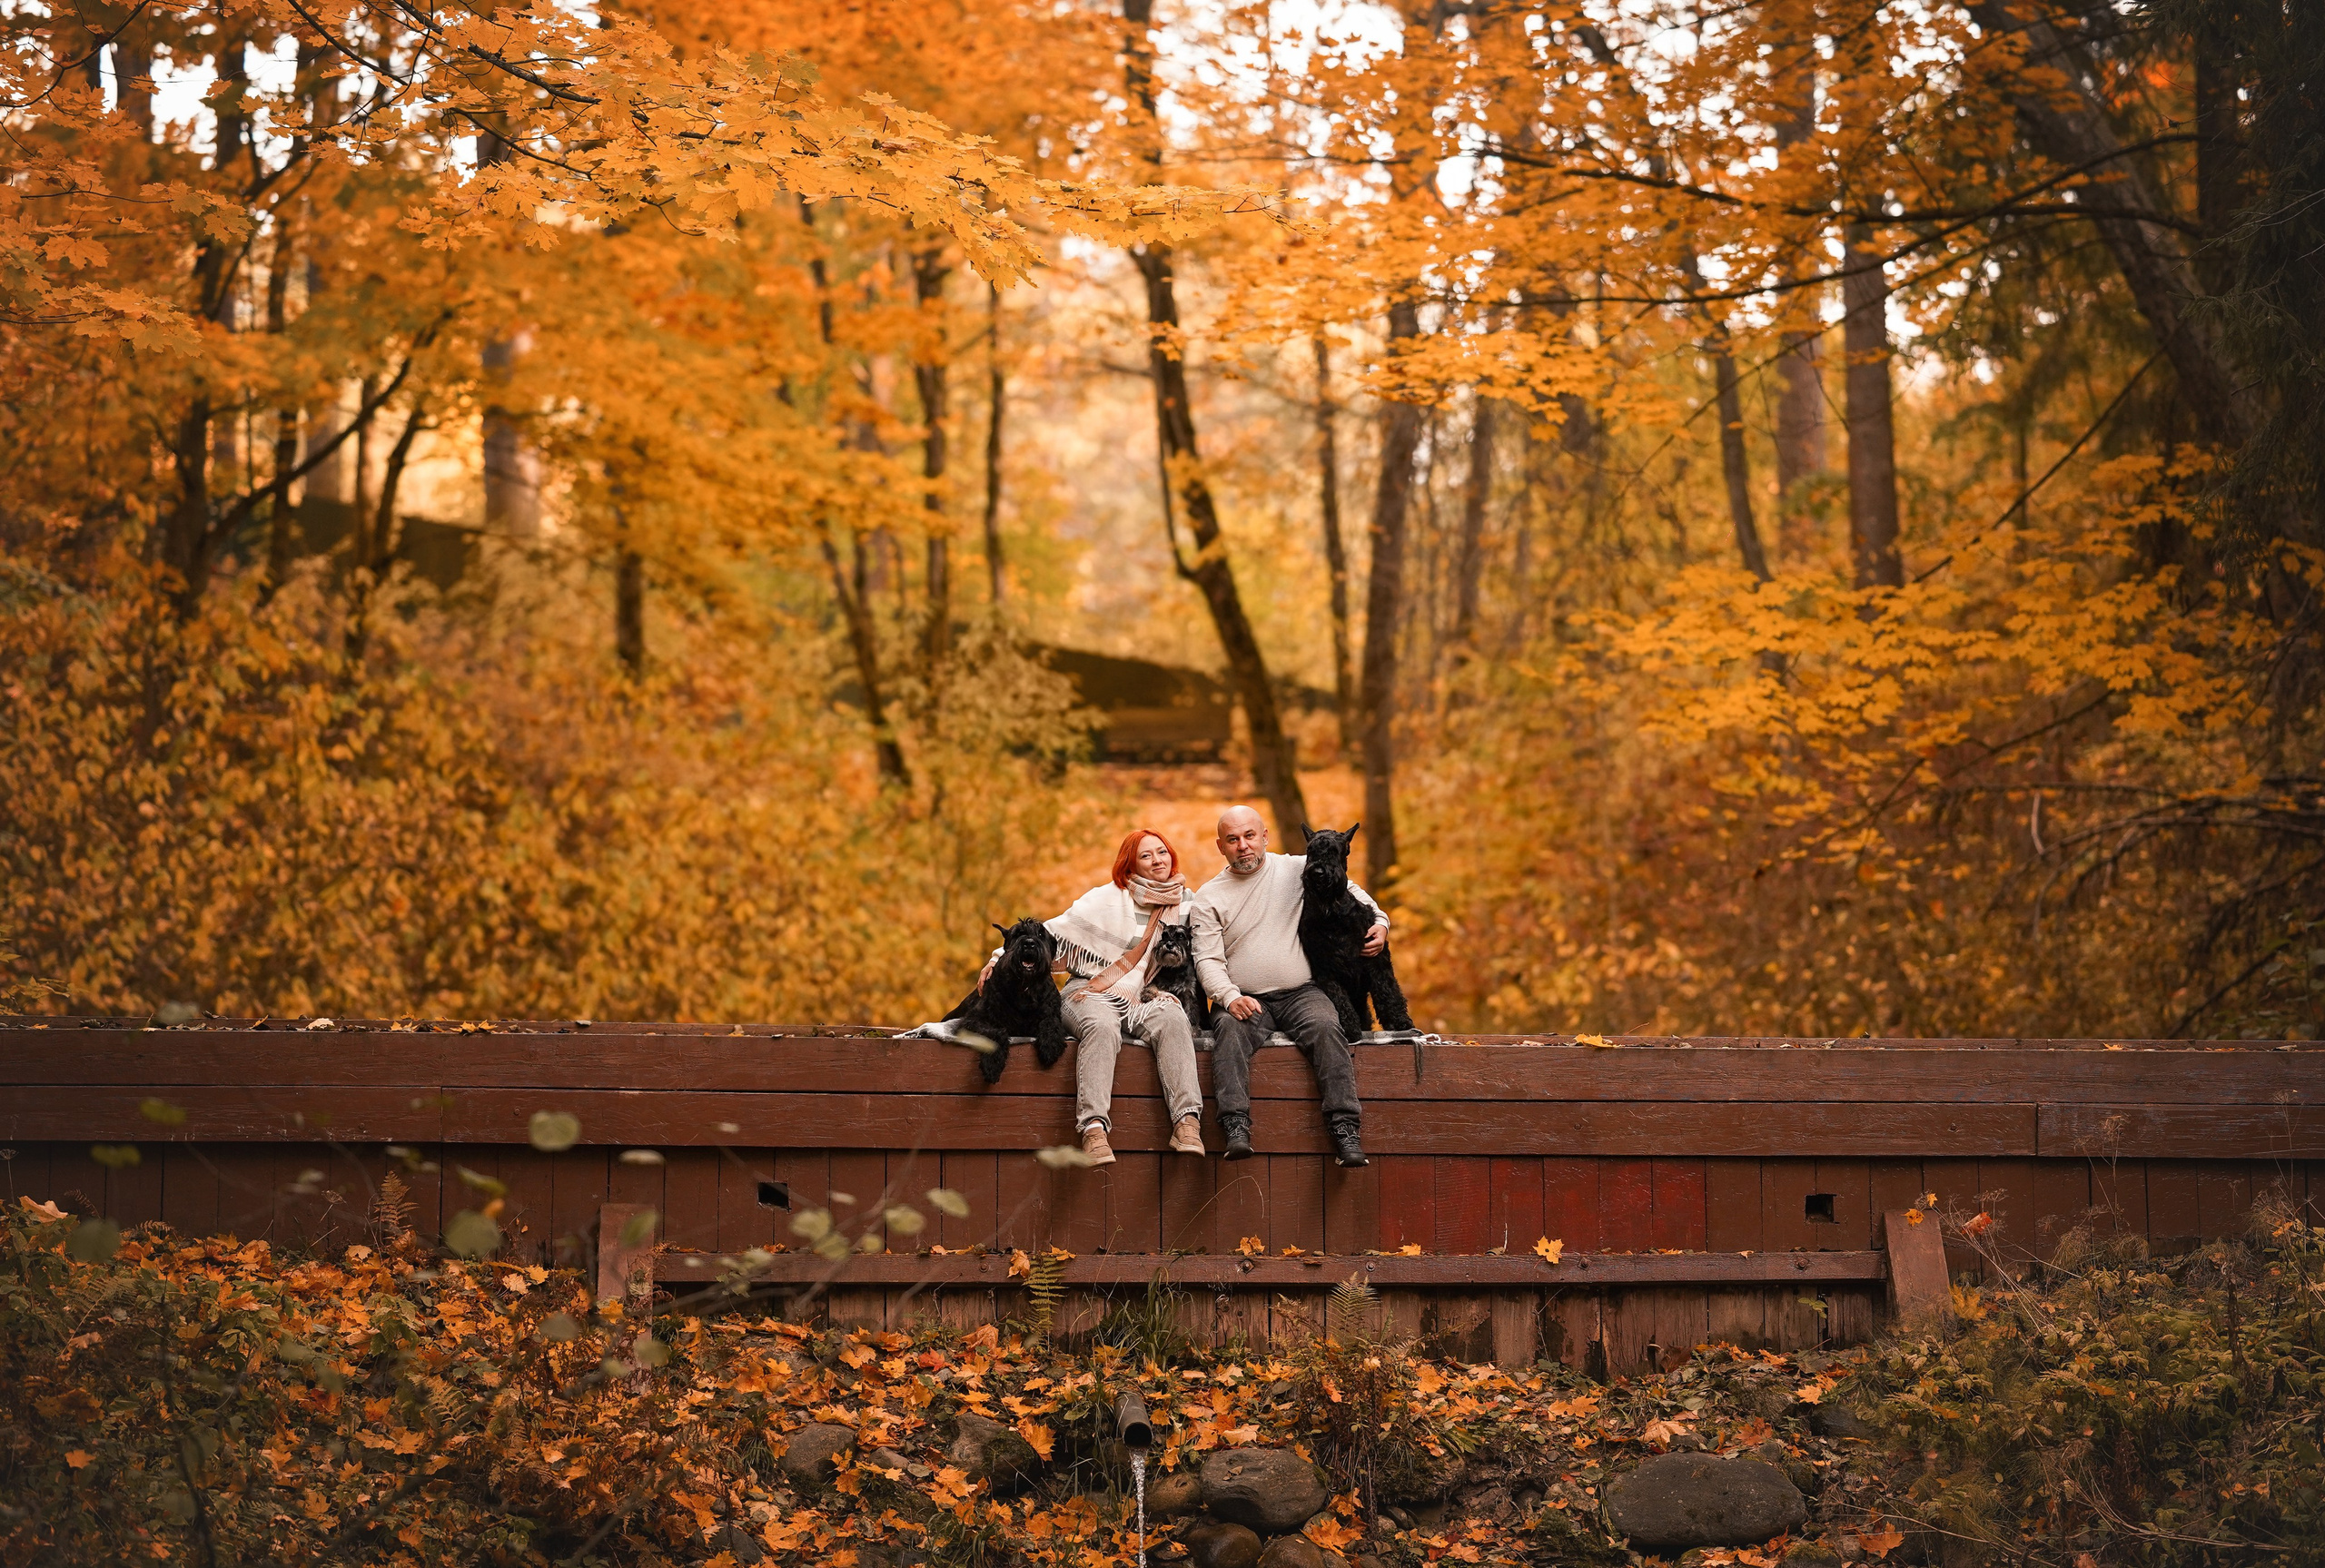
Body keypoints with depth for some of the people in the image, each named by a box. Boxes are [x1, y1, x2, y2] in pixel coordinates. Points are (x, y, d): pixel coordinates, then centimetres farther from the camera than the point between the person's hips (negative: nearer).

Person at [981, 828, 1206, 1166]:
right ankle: (1094, 1128, -53)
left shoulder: (1183, 903, 13)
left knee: (1173, 1019, -32)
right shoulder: (1108, 899, 2)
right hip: (1090, 995, -3)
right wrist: (1000, 958, -4)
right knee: (1102, 1027, -39)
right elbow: (1054, 932, 2)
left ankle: (1187, 1122, -45)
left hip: (1143, 999, 3)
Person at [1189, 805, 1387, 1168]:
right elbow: (1208, 960, 1)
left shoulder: (1299, 870, 10)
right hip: (1246, 1000, 0)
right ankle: (1237, 1129, -43)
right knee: (1229, 1030, -33)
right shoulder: (1209, 898, 9)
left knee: (1325, 1027, -31)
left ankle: (1345, 1130, -36)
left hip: (1301, 993, 0)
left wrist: (1379, 923, 4)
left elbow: (1351, 891, 22)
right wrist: (1231, 998, -17)